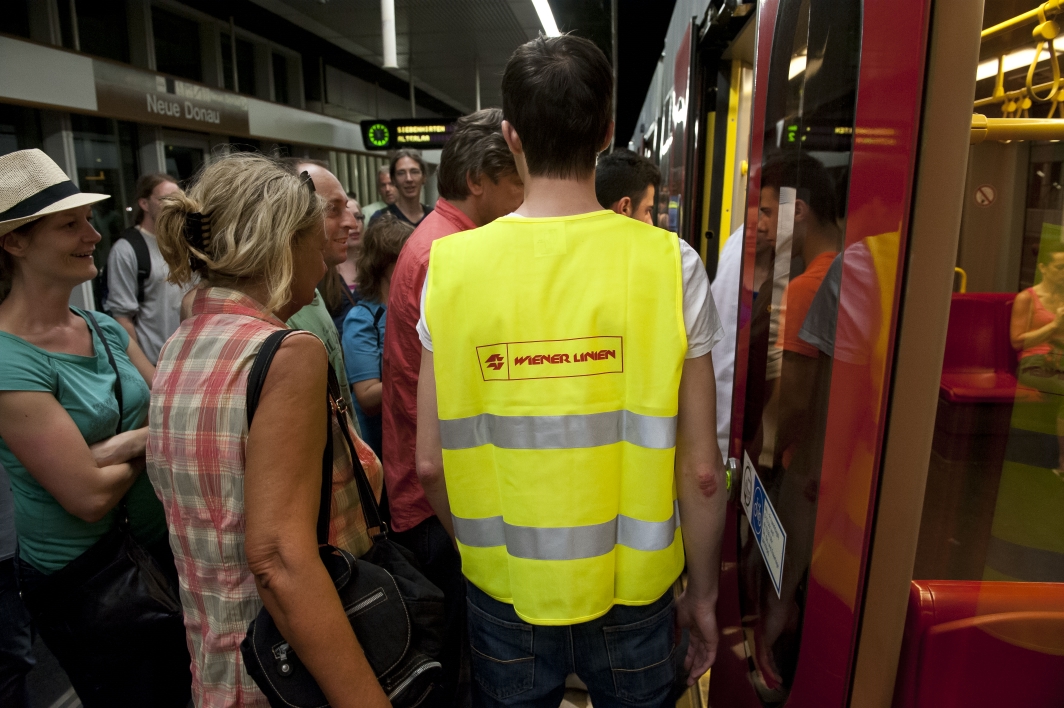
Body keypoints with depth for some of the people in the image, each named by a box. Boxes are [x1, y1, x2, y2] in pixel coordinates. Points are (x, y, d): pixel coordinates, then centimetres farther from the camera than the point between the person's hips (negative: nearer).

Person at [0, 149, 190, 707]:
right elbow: (91, 497, -24)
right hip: (85, 581, -6)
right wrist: (152, 440, -7)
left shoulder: (106, 329, 0)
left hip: (162, 550, 6)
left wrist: (122, 442, -20)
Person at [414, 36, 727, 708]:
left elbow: (432, 463, -6)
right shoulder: (670, 263, -15)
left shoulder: (452, 265, -11)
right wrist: (704, 595, 5)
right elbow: (701, 469, -11)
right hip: (635, 593, 0)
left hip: (503, 593, 1)